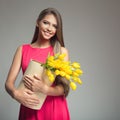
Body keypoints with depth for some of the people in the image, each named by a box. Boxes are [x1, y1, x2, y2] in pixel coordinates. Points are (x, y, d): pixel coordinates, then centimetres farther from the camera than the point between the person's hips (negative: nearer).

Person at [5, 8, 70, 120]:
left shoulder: (61, 51, -4)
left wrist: (44, 89, -25)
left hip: (55, 110, -1)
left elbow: (64, 88, -7)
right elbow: (9, 82, -4)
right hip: (30, 110, 1)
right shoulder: (22, 49, 0)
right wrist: (16, 93, -25)